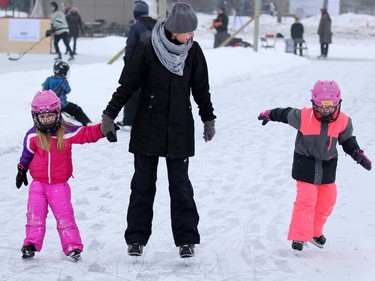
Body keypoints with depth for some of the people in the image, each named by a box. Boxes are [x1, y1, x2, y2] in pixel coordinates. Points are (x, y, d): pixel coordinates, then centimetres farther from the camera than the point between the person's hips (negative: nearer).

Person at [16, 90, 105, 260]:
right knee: (35, 215, -2)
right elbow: (27, 154, 14)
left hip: (60, 184, -1)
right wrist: (21, 171, 24)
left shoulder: (67, 132, -6)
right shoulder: (33, 136, -2)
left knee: (65, 216, -5)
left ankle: (72, 246, 0)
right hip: (38, 183, 1)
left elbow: (87, 133, -6)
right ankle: (31, 243, 8)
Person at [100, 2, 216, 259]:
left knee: (180, 184, 0)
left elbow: (201, 89, 10)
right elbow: (127, 86, -5)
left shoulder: (193, 51, -2)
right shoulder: (147, 50, -11)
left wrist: (209, 119, 15)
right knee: (143, 184, 4)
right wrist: (109, 116, -6)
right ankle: (137, 238, 12)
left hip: (180, 130, 1)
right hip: (148, 128, -1)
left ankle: (186, 238, 4)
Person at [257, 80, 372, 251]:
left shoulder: (343, 122, -11)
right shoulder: (303, 117, -20)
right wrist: (270, 114, 15)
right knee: (305, 200, -13)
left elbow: (347, 140, 6)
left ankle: (315, 232, 32)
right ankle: (299, 237, -9)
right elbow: (286, 114, 0)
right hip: (305, 164, -4)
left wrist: (358, 155, -7)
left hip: (327, 166, 4)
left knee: (326, 201, 11)